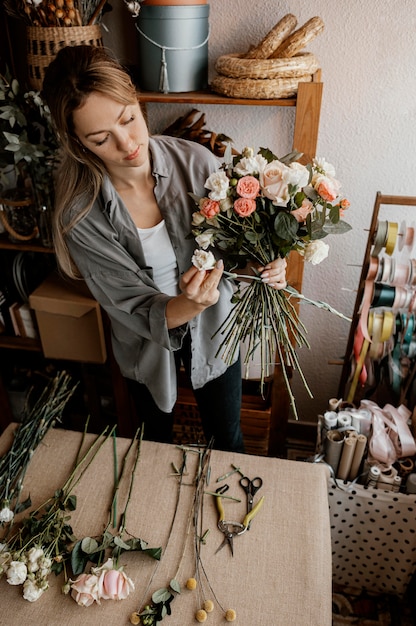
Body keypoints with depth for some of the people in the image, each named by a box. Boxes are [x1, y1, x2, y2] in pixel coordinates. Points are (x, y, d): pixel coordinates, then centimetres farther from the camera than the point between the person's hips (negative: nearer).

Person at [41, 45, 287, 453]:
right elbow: (139, 311, -25)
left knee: (227, 439, 23)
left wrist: (262, 267, -33)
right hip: (148, 343, 0)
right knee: (156, 438, 30)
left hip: (213, 328, 1)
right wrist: (188, 304, -45)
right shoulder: (79, 213, -25)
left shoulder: (196, 162, -23)